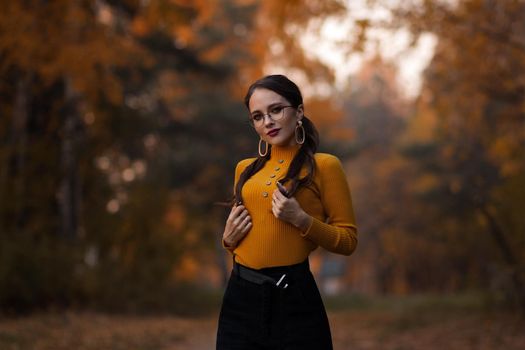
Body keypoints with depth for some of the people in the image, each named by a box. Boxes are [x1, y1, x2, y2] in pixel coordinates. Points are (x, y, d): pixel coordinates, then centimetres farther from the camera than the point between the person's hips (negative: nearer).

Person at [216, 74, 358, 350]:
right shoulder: (245, 168, 12)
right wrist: (228, 239, 3)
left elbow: (348, 241, -3)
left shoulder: (324, 165, -3)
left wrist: (301, 219, -16)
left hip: (293, 296, -4)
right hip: (241, 296, 4)